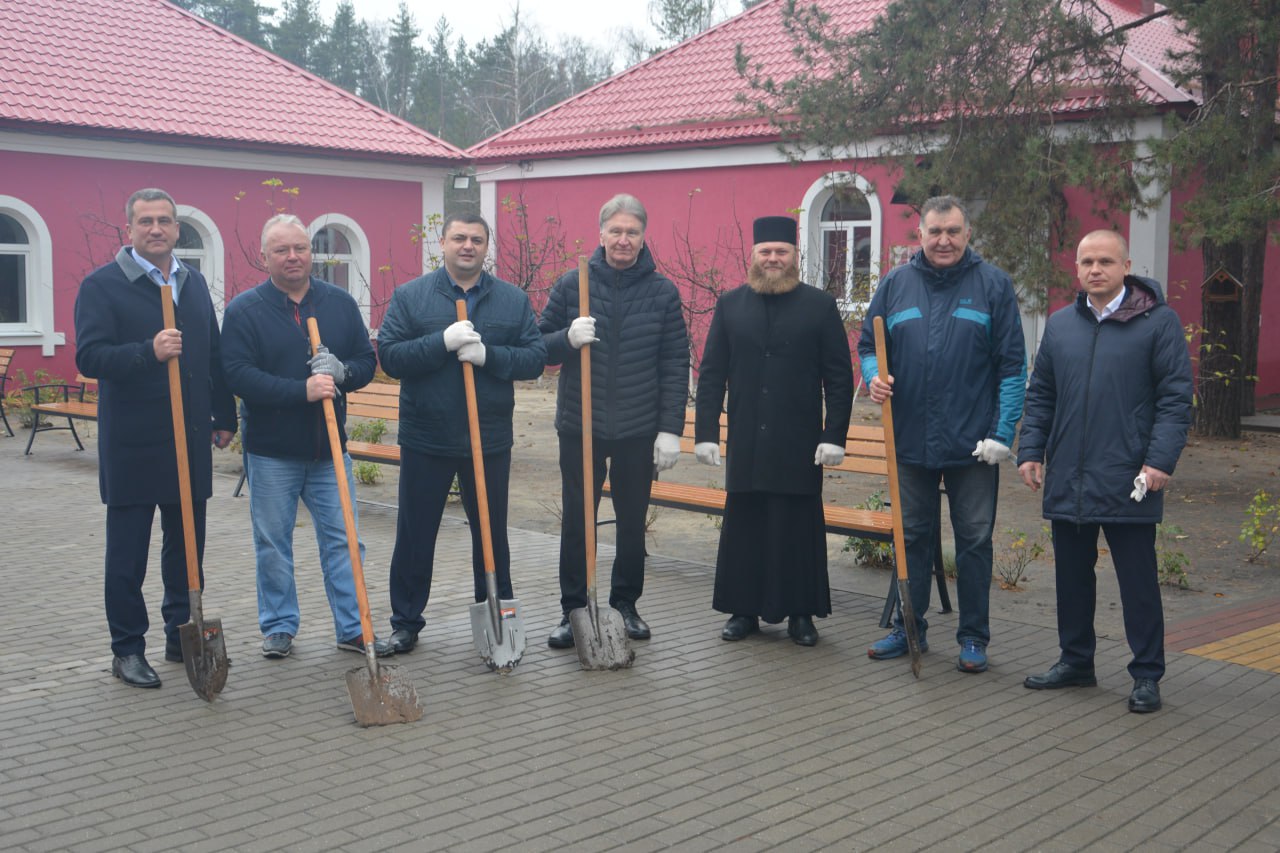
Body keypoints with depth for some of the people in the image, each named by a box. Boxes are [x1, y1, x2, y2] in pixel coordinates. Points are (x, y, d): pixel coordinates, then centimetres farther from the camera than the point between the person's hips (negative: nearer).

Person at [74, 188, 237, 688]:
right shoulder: (102, 284, -6)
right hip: (132, 445, -5)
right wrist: (149, 351, -30)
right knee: (127, 554, 4)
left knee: (187, 546, 12)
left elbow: (214, 356, 16)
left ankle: (183, 637, 24)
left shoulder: (194, 282, 12)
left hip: (190, 440, 5)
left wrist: (224, 417, 14)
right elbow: (89, 357, -16)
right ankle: (127, 650, 15)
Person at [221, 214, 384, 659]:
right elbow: (237, 374, -15)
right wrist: (302, 391, -23)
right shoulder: (244, 309, -4)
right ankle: (279, 627, 20)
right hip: (271, 451, -2)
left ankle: (353, 627, 14)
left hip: (329, 448, 3)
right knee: (273, 545, 7)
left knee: (342, 540, 6)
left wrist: (341, 372, -16)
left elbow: (367, 360, 8)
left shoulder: (340, 302, 6)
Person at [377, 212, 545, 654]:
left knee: (492, 534, 12)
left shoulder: (513, 299, 4)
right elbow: (389, 356, -9)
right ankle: (406, 622, 22)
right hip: (425, 440, -1)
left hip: (490, 441, 1)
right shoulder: (409, 296, -1)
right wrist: (443, 342, -21)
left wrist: (488, 355, -18)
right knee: (415, 536, 9)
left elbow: (535, 357, -2)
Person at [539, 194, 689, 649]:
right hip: (580, 426, 0)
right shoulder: (572, 283, 1)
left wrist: (671, 429, -6)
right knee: (576, 522, 5)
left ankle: (626, 604, 26)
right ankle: (573, 611, 16)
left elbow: (676, 365, 0)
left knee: (633, 523, 11)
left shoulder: (662, 291, 1)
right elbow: (539, 345, 4)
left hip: (638, 431, 0)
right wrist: (568, 338, -18)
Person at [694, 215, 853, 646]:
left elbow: (840, 378, 0)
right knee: (743, 526, 7)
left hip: (799, 444, -2)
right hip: (745, 444, 2)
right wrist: (706, 431, 0)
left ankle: (801, 613, 15)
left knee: (799, 527, 4)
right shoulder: (730, 305, 7)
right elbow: (711, 374, 7)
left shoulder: (820, 305, 2)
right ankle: (744, 610, 19)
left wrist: (834, 435, -7)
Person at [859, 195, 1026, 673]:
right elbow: (868, 346, 12)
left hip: (972, 444, -3)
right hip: (911, 440, 3)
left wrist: (1002, 433, -10)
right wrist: (874, 376, -11)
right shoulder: (896, 284, 5)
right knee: (912, 537, 13)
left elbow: (1012, 365, -4)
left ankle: (973, 638, 17)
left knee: (974, 541, 6)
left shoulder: (993, 285, -2)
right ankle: (908, 628, 26)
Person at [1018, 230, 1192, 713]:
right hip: (1067, 481, 5)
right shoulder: (1060, 324, 10)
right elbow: (1040, 395, 15)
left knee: (1138, 581, 4)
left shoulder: (1158, 322, -4)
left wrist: (1161, 459, -15)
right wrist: (1031, 451, 6)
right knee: (1071, 577, 14)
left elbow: (1176, 397, -6)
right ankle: (1076, 661, 28)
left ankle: (1147, 676, 14)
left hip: (1128, 483, -5)